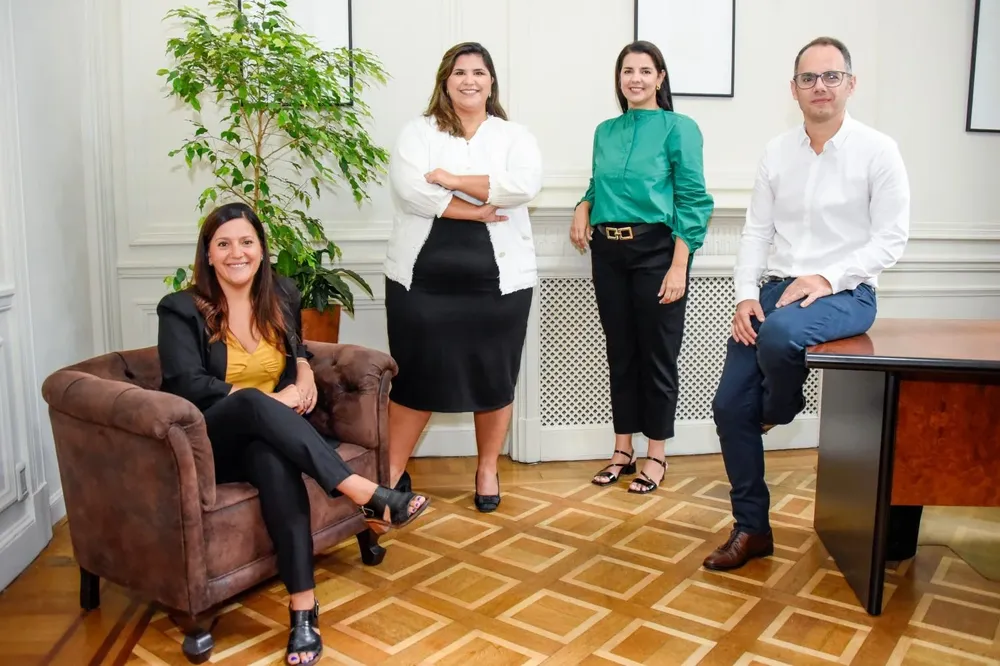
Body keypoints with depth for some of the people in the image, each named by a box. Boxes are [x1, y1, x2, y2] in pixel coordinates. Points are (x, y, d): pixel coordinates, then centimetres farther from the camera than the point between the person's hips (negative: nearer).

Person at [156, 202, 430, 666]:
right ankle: (364, 493, -43)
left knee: (275, 458, -36)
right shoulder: (181, 310, -5)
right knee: (252, 402, -37)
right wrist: (267, 399, -23)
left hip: (268, 437, 3)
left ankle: (303, 607, -39)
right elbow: (187, 386, -14)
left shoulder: (282, 296, 8)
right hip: (210, 445, -3)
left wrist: (304, 370, -1)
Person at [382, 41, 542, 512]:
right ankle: (392, 472, 21)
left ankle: (487, 470, 28)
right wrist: (474, 210, -14)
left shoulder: (514, 136, 8)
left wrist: (453, 179, -11)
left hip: (498, 279, 1)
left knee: (494, 378, 9)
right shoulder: (418, 132, 6)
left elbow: (524, 185, -12)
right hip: (424, 277, -1)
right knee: (416, 376, 5)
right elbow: (409, 188, -12)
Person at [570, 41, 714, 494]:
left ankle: (656, 455, 16)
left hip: (656, 250, -5)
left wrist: (679, 266, -16)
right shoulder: (605, 131, 12)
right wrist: (583, 208, 0)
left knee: (657, 353, 3)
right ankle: (623, 449, 22)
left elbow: (692, 200, -8)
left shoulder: (678, 128, -3)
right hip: (608, 251, 5)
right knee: (620, 352, 11)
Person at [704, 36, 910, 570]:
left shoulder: (877, 151, -2)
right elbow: (756, 231, 6)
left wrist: (826, 278, -18)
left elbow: (891, 239, -6)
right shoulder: (776, 152, 9)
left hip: (844, 294, -4)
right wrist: (746, 296, -7)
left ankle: (780, 408, 0)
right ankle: (751, 528, 13)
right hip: (773, 288, 5)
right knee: (729, 405, -4)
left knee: (780, 335, -38)